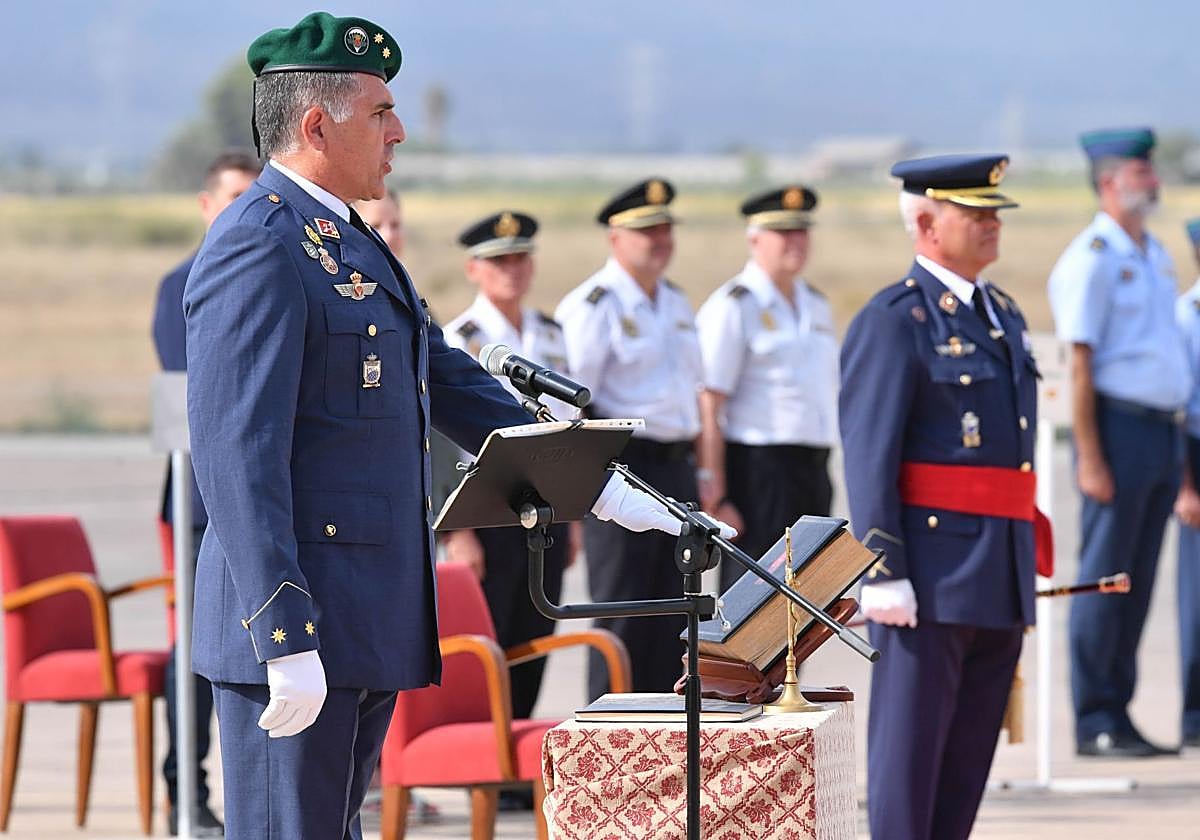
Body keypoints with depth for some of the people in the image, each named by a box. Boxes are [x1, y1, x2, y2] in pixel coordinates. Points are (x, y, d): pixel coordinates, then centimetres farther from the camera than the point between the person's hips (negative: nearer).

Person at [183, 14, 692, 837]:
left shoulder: (351, 245, 17)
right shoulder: (256, 250, -15)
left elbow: (449, 383, 25)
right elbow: (235, 455, -22)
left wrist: (595, 487, 23)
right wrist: (286, 640, -26)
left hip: (367, 617, 10)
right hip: (297, 624, -10)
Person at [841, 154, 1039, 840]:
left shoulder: (1005, 316, 17)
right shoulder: (893, 321, -9)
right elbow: (868, 456, -14)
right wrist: (884, 574, -20)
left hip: (1002, 578, 8)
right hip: (930, 576, -8)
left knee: (970, 756, 10)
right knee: (909, 747, -4)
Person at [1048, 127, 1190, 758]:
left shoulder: (1155, 255, 17)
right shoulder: (1092, 257, -9)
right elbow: (1079, 363, -13)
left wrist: (1178, 444, 16)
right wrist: (1090, 458, -18)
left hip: (1164, 429, 8)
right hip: (1119, 427, -8)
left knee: (1138, 581, 9)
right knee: (1104, 578, -4)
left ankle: (1117, 714, 14)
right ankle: (1094, 722, -1)